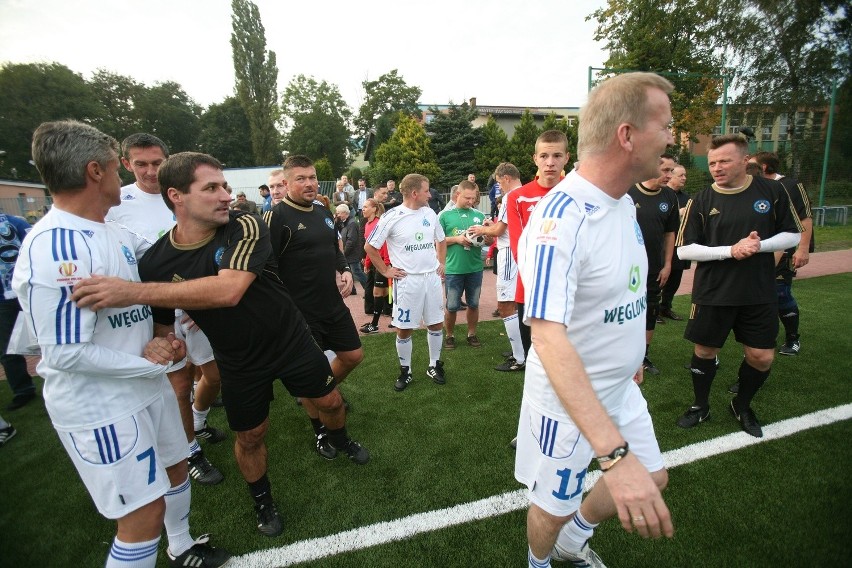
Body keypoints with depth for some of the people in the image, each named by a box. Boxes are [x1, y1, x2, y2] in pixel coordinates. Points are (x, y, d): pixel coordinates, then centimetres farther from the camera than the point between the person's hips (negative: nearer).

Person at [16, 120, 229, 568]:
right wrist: (148, 362, -15)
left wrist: (164, 333, 0)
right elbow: (66, 353, -25)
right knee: (145, 511, 2)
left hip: (148, 385, 9)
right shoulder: (53, 248, -25)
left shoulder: (118, 233, 4)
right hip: (100, 408, -9)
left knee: (175, 467, 24)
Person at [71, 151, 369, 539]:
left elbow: (229, 290, -41)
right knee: (250, 436, 14)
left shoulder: (245, 227, -23)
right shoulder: (156, 261, -14)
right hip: (239, 363, 1)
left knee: (329, 401, 15)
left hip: (292, 342, -1)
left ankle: (340, 440, 52)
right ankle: (263, 502, 45)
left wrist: (137, 292, -44)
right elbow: (160, 321, 3)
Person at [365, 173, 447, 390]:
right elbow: (370, 247, -6)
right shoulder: (392, 217, -11)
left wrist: (441, 263, 11)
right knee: (404, 328, 4)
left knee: (436, 323, 11)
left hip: (432, 277, 5)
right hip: (407, 280, -5)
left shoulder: (430, 214, 6)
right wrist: (386, 271, -5)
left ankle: (434, 366, 27)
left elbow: (441, 240, 22)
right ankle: (405, 371, 21)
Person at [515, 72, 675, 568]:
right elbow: (549, 339, -39)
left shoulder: (625, 202, 0)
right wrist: (615, 453, -43)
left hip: (621, 388, 9)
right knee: (555, 507, 13)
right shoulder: (561, 217, -30)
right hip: (567, 400, -8)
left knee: (652, 479, 24)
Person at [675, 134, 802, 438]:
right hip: (712, 294, -1)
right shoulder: (701, 201, -5)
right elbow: (684, 249, -8)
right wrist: (730, 250, -18)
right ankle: (700, 406, 32)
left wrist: (760, 245, -15)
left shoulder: (772, 191, -1)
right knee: (705, 350, 9)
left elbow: (793, 235, 4)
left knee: (762, 357, 7)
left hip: (760, 293, 2)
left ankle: (742, 406, 34)